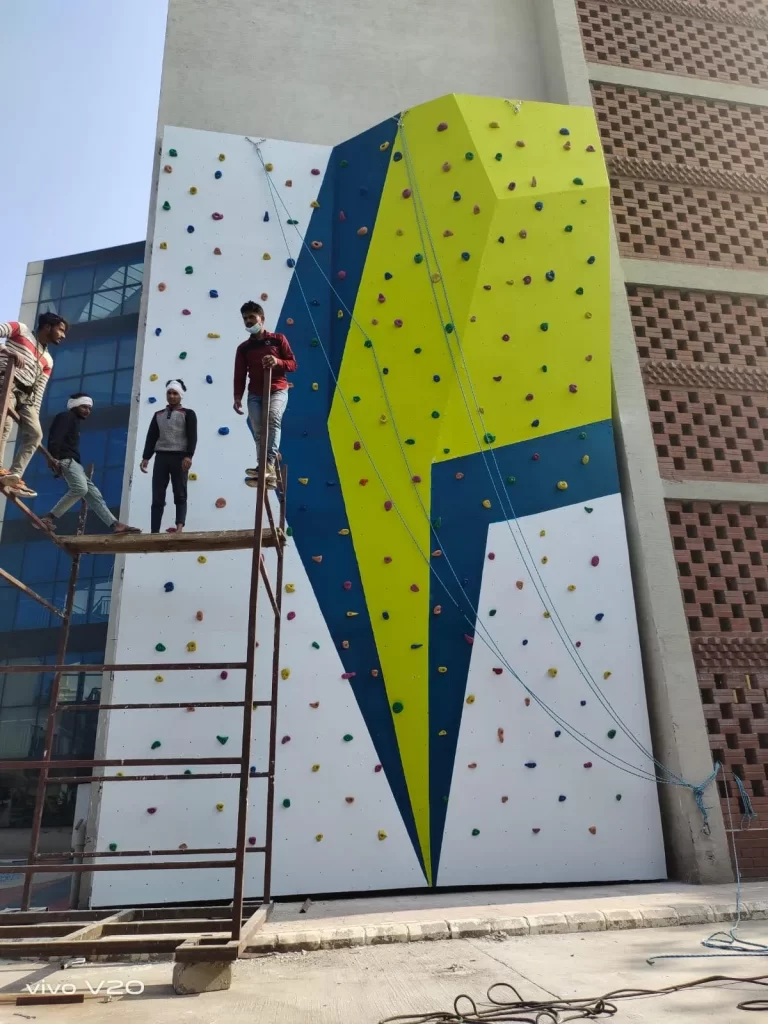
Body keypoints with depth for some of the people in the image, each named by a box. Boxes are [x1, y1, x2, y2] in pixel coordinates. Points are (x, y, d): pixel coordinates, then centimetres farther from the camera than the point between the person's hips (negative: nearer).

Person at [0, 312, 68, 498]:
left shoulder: (47, 361, 25)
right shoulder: (20, 330, 12)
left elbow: (39, 390, 18)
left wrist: (35, 414, 8)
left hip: (25, 395, 7)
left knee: (35, 433, -5)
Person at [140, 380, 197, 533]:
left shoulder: (188, 414, 8)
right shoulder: (158, 415, 20)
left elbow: (192, 437, -4)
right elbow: (151, 437, 15)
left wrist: (188, 456, -18)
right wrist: (146, 457, 3)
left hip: (179, 457, -4)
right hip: (161, 457, 4)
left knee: (180, 495, -6)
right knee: (157, 497, -2)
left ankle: (179, 527, -16)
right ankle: (154, 532, -5)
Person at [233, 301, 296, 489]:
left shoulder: (278, 339, 7)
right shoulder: (243, 348, 12)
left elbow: (293, 364, 4)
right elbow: (239, 375, 9)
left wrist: (278, 362, -16)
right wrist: (237, 398, -4)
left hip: (277, 390, -3)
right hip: (255, 394, 3)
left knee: (273, 417, -31)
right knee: (258, 432, -8)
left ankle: (269, 464, -38)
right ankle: (269, 472, -6)